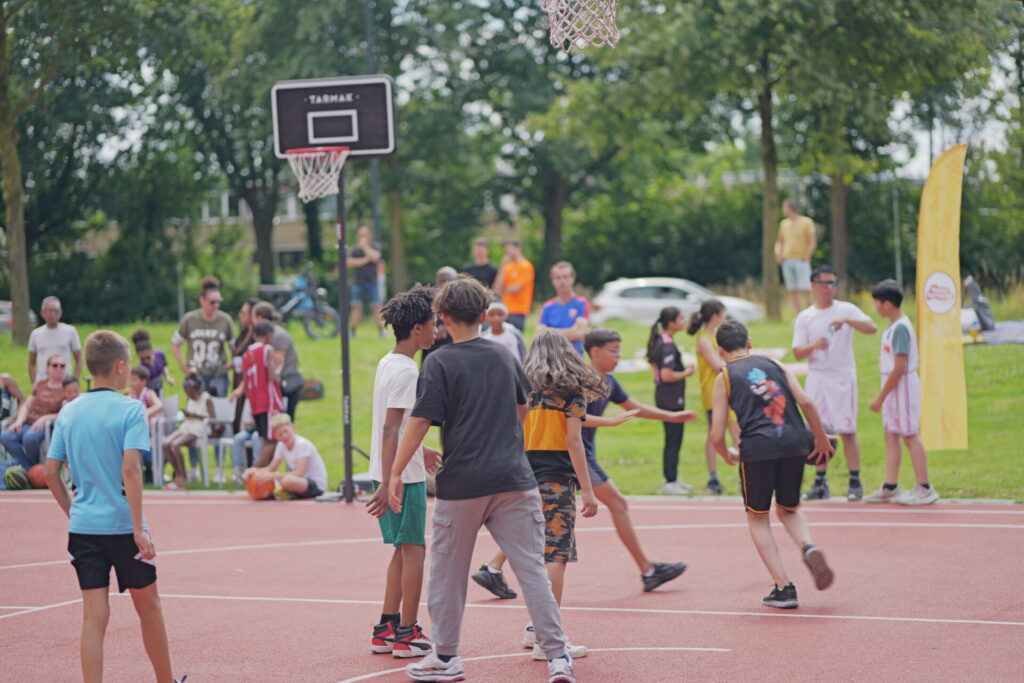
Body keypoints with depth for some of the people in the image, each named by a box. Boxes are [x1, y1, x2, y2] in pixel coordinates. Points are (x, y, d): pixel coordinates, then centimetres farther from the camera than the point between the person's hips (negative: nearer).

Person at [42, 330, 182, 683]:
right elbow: (130, 469, -19)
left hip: (82, 525, 4)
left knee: (94, 616, 1)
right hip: (123, 525, -3)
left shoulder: (68, 412, 5)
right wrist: (139, 529, -18)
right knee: (148, 605, 14)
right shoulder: (130, 409, -10)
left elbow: (51, 473, 5)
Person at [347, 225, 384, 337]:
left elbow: (375, 257, -12)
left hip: (372, 282, 0)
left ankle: (381, 331, 1)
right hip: (358, 282, 1)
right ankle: (351, 331, -1)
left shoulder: (375, 247, 8)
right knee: (356, 307, -4)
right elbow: (349, 262, -6)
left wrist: (364, 246, -4)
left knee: (376, 307, -3)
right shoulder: (354, 249, 9)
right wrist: (366, 260, -8)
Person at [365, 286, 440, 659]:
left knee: (403, 549, 15)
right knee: (414, 549, -1)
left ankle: (387, 629, 19)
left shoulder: (387, 363, 12)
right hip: (403, 475, -9)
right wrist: (389, 483, -26)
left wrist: (420, 450, 39)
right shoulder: (405, 370, -17)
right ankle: (407, 634, 4)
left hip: (390, 471, 9)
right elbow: (391, 429, -22)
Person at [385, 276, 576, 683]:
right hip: (514, 480, 3)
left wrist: (396, 472, -6)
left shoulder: (439, 363, -5)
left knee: (447, 571, 12)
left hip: (460, 485, -3)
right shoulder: (503, 356, 11)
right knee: (531, 568, 0)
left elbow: (421, 420, -12)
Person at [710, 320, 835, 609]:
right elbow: (806, 403, 6)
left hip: (757, 447, -3)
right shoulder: (775, 365, 18)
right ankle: (809, 548, -7)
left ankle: (784, 588, 5)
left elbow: (717, 436, 6)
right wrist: (822, 440, 18)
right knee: (788, 509, 25)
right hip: (795, 444, 3)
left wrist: (727, 455, 26)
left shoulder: (724, 379, 10)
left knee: (758, 517, 15)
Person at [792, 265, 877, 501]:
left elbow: (872, 328, -10)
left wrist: (847, 321, -24)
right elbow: (797, 353, 3)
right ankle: (821, 484, 10)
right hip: (816, 379, 3)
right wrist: (813, 346, -18)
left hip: (842, 378, -3)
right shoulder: (804, 317, 9)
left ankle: (855, 483, -1)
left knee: (847, 431, -5)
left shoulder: (846, 310, 3)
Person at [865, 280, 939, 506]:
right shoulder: (893, 327, 11)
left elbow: (899, 368, -22)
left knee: (910, 436, -4)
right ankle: (890, 487, 14)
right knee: (891, 435, 10)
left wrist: (880, 397, -19)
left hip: (902, 385, -10)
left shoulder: (900, 328, -19)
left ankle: (924, 488, 0)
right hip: (894, 388, 10)